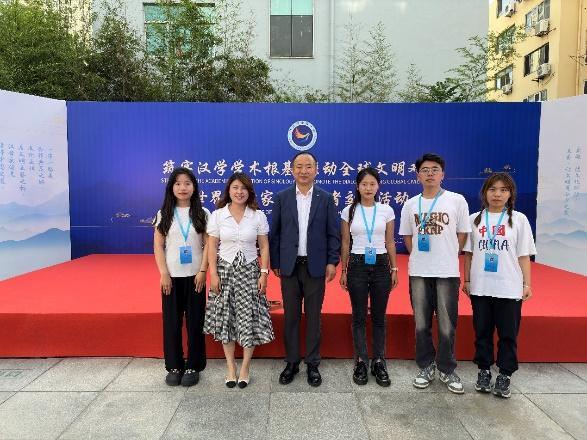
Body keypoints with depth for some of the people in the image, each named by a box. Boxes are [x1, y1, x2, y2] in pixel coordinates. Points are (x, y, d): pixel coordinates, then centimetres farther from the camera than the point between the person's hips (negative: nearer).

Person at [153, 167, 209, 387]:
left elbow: (208, 245, -1)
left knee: (195, 321, 4)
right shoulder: (164, 214, 2)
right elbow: (158, 246, 1)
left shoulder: (202, 213, 0)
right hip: (171, 276, 1)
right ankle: (174, 366, 21)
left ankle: (193, 366, 17)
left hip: (194, 275, -1)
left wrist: (202, 272, -9)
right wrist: (164, 274, -7)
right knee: (171, 321, 7)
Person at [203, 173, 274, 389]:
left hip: (249, 271, 0)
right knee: (225, 319, 6)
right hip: (225, 271, 0)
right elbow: (211, 247, -1)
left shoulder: (258, 216, -2)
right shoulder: (217, 215, -2)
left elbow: (264, 247, 0)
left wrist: (264, 273, -5)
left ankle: (245, 368, 19)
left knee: (250, 319, 2)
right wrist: (213, 274, -6)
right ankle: (231, 368, 22)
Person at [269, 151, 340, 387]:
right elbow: (275, 232, 4)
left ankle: (313, 364, 22)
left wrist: (332, 261, -6)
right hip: (289, 266, 1)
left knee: (313, 317, 8)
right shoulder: (281, 197, 3)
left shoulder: (326, 198, 2)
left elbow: (333, 233, 2)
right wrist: (274, 262, 2)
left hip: (316, 266, -1)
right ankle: (292, 362, 23)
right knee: (290, 316, 9)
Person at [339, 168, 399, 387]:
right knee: (359, 316, 7)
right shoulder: (349, 211, 0)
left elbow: (390, 242, 7)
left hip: (381, 265, 1)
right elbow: (345, 243, 4)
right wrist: (343, 271, 3)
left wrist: (394, 268, 5)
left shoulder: (387, 210, 2)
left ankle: (379, 363, 21)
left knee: (379, 317, 8)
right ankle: (361, 362, 20)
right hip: (357, 265, 0)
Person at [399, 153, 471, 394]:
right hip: (418, 272, 2)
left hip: (447, 272, -2)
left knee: (447, 325, 5)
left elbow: (462, 234, 5)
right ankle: (426, 367, 26)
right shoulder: (410, 204, 4)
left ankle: (447, 370, 23)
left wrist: (448, 257, 5)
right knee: (421, 324, 10)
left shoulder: (456, 200, -2)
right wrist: (419, 257, 7)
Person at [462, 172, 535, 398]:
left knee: (508, 334, 7)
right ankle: (484, 371, 25)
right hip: (480, 287, 1)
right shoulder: (475, 219, 4)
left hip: (509, 288, -1)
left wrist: (527, 283, -4)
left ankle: (504, 375, 21)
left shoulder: (519, 219, 1)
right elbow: (468, 253, 6)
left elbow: (523, 255, 0)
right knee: (482, 332, 11)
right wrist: (467, 280, 5)